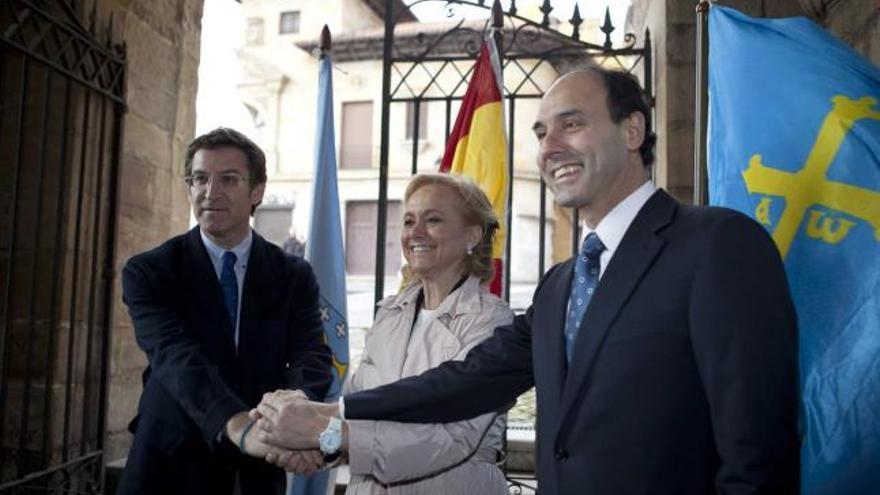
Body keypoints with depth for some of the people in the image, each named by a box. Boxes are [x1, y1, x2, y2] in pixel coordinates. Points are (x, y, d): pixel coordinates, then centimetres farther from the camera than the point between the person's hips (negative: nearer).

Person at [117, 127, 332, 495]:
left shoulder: (294, 276, -3)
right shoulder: (148, 272, -9)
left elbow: (311, 356, -17)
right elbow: (175, 356, -25)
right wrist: (239, 427, -43)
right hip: (169, 465, -1)